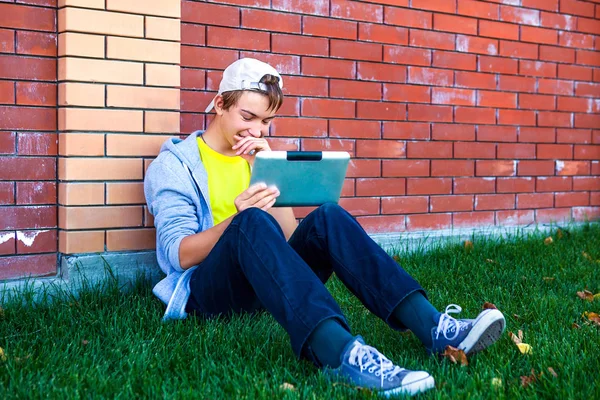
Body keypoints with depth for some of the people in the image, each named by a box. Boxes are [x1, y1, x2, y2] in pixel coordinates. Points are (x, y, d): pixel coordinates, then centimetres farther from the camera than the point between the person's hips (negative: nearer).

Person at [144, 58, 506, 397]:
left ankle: (432, 326, -36)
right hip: (208, 292, -4)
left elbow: (287, 236, 4)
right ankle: (340, 352, -59)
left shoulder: (256, 156, 18)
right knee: (252, 223, -36)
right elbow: (178, 254, -11)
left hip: (267, 284, 5)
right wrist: (238, 219, -28)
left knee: (327, 219, -22)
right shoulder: (174, 164, 3)